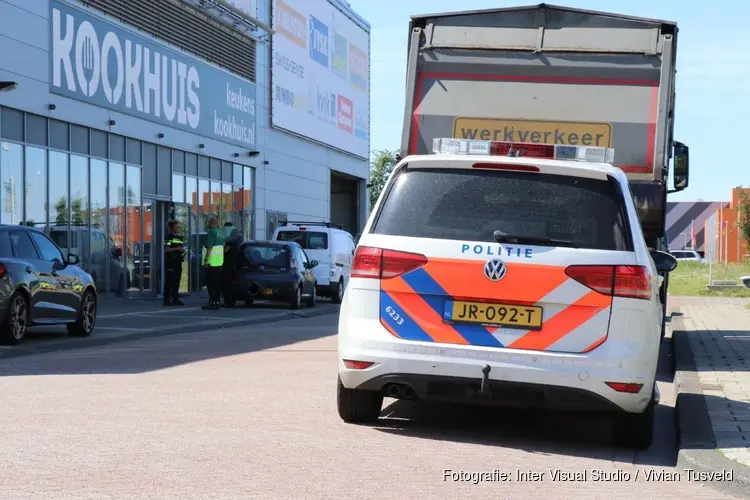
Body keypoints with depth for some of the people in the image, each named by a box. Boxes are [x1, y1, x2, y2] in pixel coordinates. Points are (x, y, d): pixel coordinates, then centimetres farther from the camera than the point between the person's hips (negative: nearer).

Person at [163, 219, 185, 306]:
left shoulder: (180, 238, 19)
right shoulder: (169, 237, -5)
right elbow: (166, 249, -14)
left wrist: (183, 251, 5)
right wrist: (177, 248, -21)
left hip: (178, 261, 8)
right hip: (170, 262, -8)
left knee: (176, 281, 8)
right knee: (169, 281, -9)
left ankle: (175, 299, 13)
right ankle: (167, 299, -8)